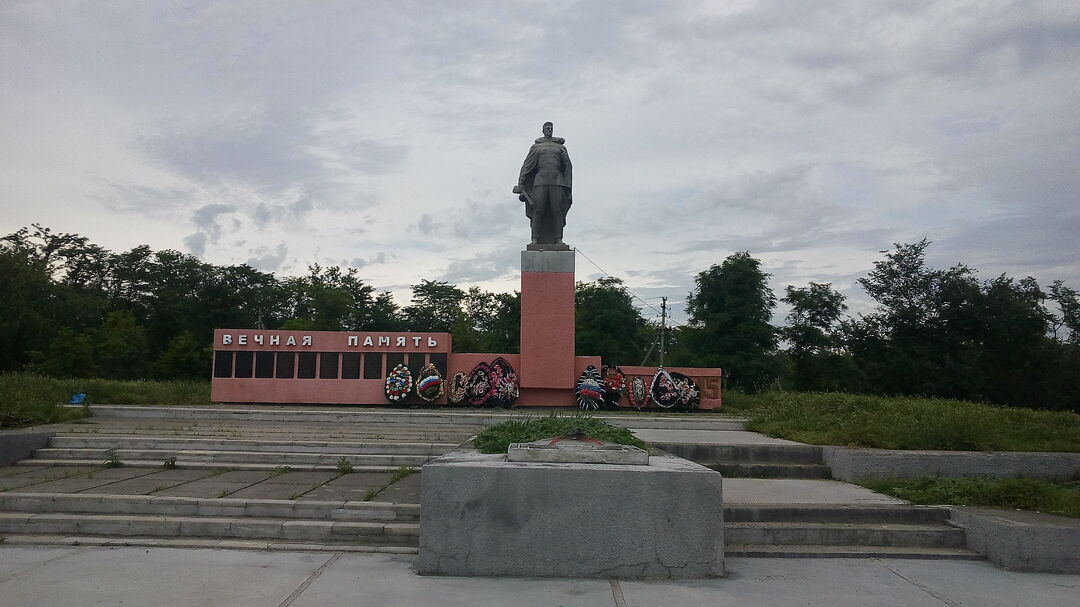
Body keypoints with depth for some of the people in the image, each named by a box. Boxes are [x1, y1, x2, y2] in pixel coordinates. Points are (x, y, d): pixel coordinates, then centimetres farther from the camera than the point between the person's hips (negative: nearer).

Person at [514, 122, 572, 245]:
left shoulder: (561, 147, 19)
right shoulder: (536, 147, 17)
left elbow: (567, 165, 11)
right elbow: (527, 165, 9)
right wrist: (520, 183, -3)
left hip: (556, 180, 1)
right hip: (540, 180, 0)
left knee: (557, 211, -9)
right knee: (538, 210, -9)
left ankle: (559, 239, -8)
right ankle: (535, 239, -8)